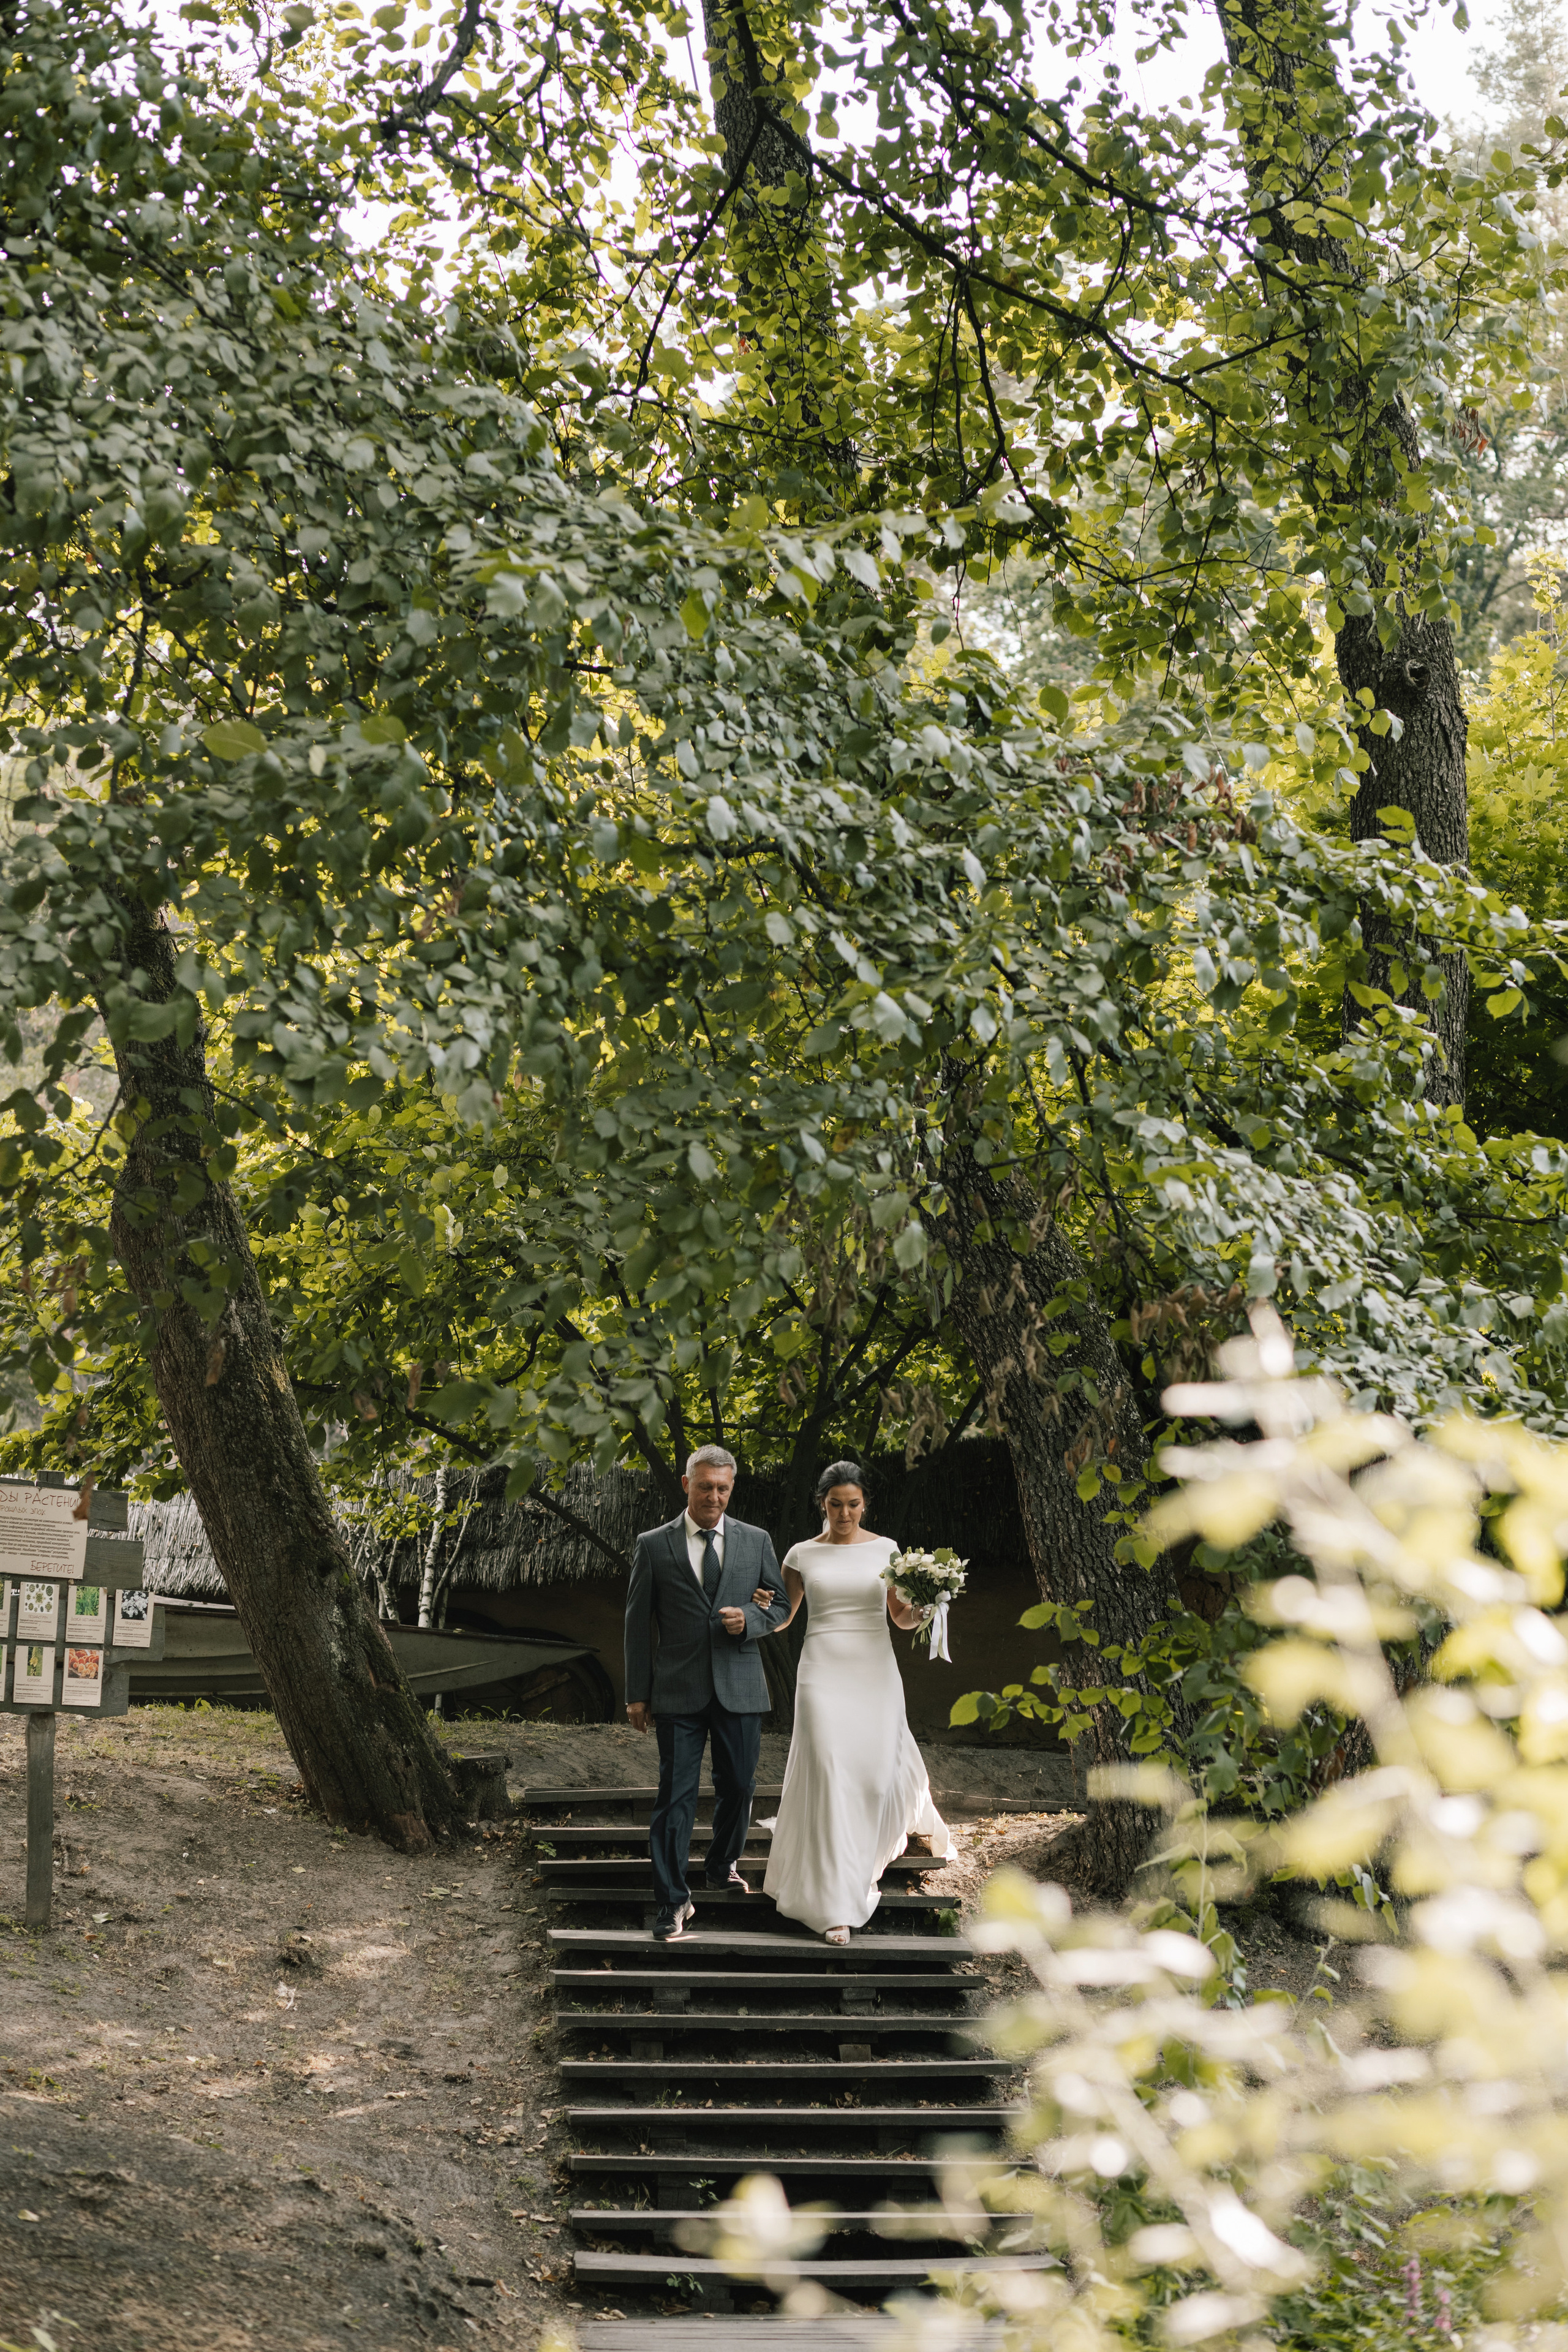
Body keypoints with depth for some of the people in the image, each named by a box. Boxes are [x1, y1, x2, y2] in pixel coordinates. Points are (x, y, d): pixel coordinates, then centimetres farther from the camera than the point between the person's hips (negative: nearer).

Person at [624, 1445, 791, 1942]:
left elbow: (781, 1606, 12)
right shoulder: (653, 1546, 1)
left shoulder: (756, 1541, 7)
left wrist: (749, 1619, -11)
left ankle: (722, 1866, 37)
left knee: (738, 1787, 12)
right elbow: (639, 1623, 3)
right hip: (678, 1693, -2)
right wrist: (637, 1695, 0)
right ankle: (672, 1899, 1)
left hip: (740, 1690, 2)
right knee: (676, 1794, -4)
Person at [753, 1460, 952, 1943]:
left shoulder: (884, 1550, 6)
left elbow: (900, 1615, 11)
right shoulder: (802, 1555, 5)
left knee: (874, 1773, -2)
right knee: (830, 1777, -10)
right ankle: (835, 1905, -7)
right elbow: (781, 1617, 11)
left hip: (874, 1672, 1)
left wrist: (918, 1611, -12)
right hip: (823, 1672, -1)